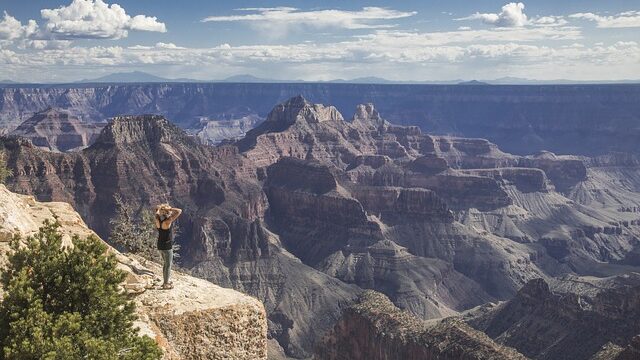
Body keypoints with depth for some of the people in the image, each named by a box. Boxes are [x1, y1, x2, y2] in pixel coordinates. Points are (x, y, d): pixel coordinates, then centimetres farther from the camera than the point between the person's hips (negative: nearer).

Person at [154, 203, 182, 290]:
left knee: (165, 263, 24)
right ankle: (166, 284, 15)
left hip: (160, 245, 8)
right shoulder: (168, 221, -24)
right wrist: (168, 209, -22)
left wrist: (160, 208, -1)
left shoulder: (158, 219, -3)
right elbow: (179, 211, -26)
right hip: (167, 246, -8)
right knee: (168, 265, 6)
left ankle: (166, 281, 36)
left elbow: (157, 210, 18)